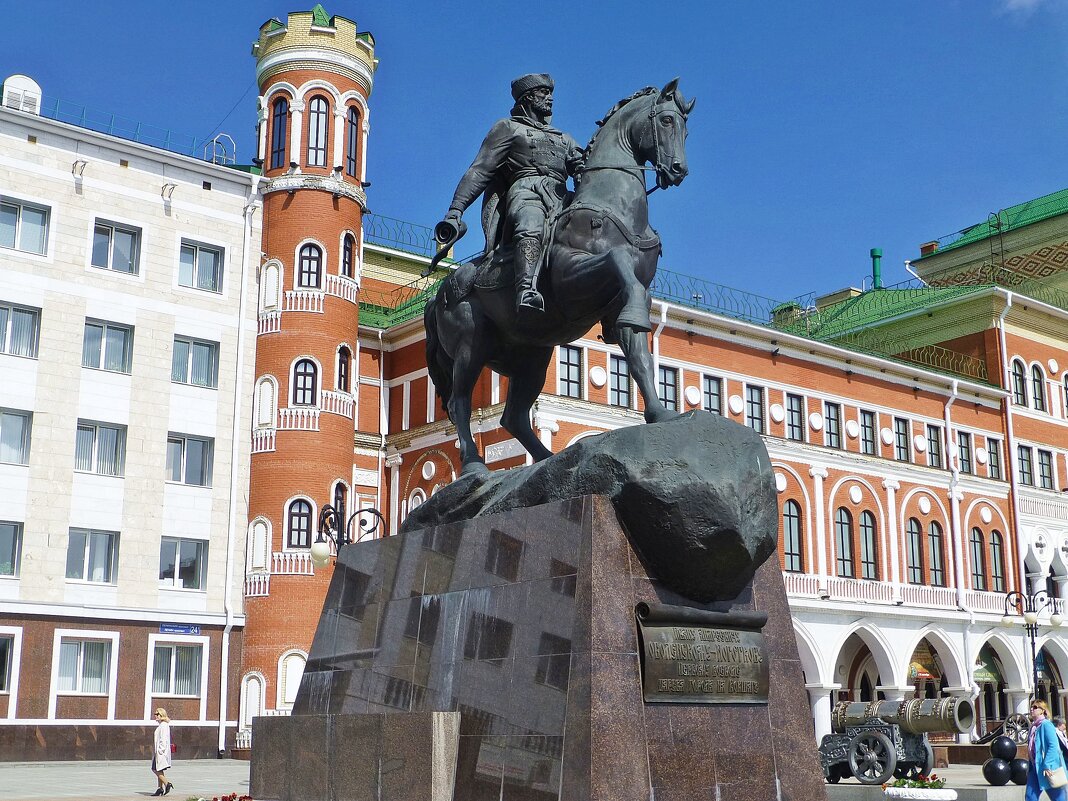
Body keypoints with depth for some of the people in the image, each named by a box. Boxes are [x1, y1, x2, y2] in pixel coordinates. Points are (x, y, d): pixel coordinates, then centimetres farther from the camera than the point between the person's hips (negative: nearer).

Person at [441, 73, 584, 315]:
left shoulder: (563, 139, 39)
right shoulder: (508, 128, 23)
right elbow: (479, 171, 12)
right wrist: (455, 211, -3)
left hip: (560, 201, 8)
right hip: (526, 190, -8)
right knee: (531, 228, -41)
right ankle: (526, 291, -65)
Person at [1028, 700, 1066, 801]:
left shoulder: (1046, 725, -12)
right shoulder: (1034, 726, 14)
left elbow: (1053, 746, -20)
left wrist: (1047, 765, -26)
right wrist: (1029, 766, 19)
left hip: (1049, 768, -8)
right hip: (1035, 768, 9)